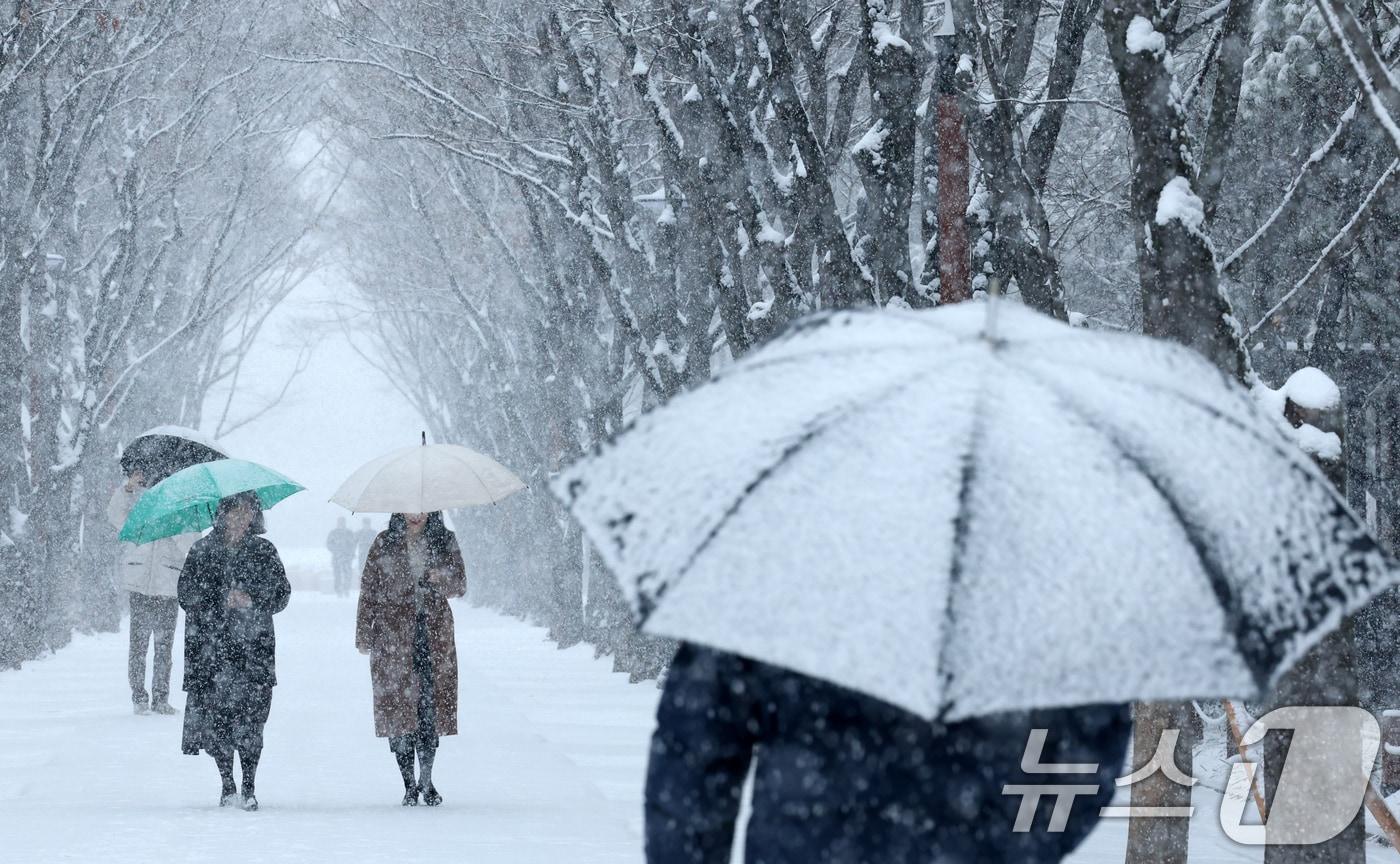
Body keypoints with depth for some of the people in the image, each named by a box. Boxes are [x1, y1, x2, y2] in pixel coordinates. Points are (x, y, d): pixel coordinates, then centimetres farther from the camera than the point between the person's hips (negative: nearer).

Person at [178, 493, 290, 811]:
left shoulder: (263, 551, 9)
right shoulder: (202, 551, 8)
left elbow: (282, 593, 7)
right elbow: (186, 593, 6)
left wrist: (252, 601, -10)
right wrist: (220, 606, -9)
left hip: (254, 645, 0)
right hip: (212, 646, 0)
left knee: (251, 718, -7)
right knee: (216, 715, -5)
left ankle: (249, 787, 0)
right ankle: (228, 786, 8)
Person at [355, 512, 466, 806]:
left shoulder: (444, 541, 9)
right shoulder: (385, 544, 6)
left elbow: (460, 585, 4)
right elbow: (368, 589, 8)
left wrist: (442, 578, -19)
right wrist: (364, 635, 3)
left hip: (434, 638, 1)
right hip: (394, 637, -1)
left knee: (430, 707, -4)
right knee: (398, 708, -5)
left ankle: (426, 780, 9)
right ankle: (409, 784, 3)